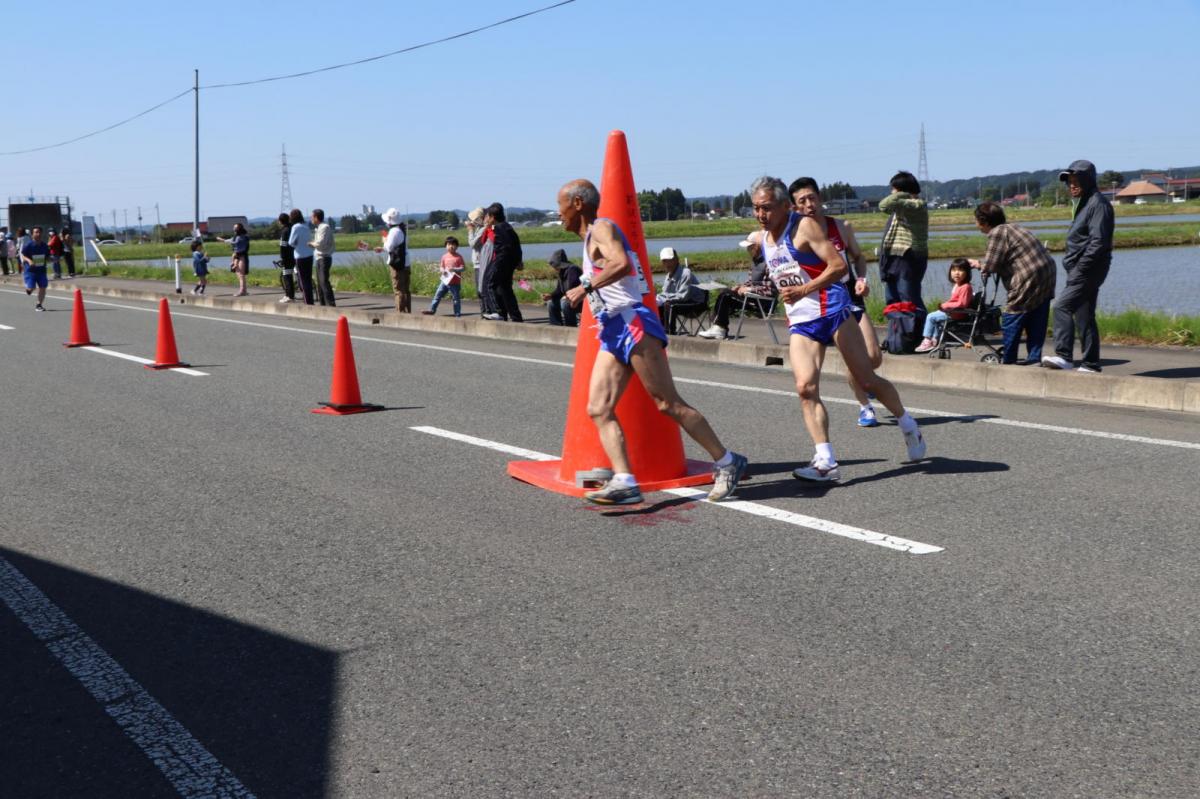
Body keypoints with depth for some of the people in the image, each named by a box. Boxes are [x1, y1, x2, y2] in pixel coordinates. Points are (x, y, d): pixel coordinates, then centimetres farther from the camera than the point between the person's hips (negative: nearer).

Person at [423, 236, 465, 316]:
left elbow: (463, 268, -9)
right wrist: (442, 270, -10)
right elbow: (441, 266, 13)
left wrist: (454, 269, -23)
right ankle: (432, 310, 9)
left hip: (455, 283, -4)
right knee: (437, 295, 3)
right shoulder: (444, 256, 7)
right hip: (445, 280, 4)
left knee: (456, 298, 3)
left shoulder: (458, 257, -5)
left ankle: (457, 313, 11)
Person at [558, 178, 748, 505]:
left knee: (668, 404, -9)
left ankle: (727, 462, 0)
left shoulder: (602, 228, -5)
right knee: (598, 409, -4)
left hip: (632, 323, -10)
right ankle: (624, 482, -13)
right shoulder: (590, 239, 24)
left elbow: (622, 263, -25)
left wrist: (586, 287, -24)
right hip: (612, 332, 10)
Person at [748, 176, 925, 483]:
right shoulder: (761, 239, 11)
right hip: (800, 322, 6)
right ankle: (826, 462, -14)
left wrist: (803, 290, -26)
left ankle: (909, 428, 24)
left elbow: (839, 265, -19)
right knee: (806, 388, -14)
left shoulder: (805, 226, -11)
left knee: (866, 379, 0)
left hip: (832, 311, -6)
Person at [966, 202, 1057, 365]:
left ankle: (1007, 360, 9)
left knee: (1011, 320, 2)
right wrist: (980, 263, 19)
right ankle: (1034, 358, 15)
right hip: (1048, 273, 10)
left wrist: (979, 265, 7)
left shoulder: (997, 233, -10)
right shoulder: (1010, 228, 20)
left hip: (1029, 279, -10)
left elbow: (990, 266, -12)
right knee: (1036, 323, 12)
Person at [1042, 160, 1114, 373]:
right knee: (1083, 315, 11)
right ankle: (1090, 363, 15)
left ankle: (1063, 356, -19)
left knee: (1062, 306, -17)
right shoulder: (1081, 203, 19)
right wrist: (1072, 265, 13)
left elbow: (1098, 242, -20)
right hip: (1081, 269, 10)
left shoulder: (1098, 203, -12)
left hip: (1089, 269, -10)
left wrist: (1079, 268, -22)